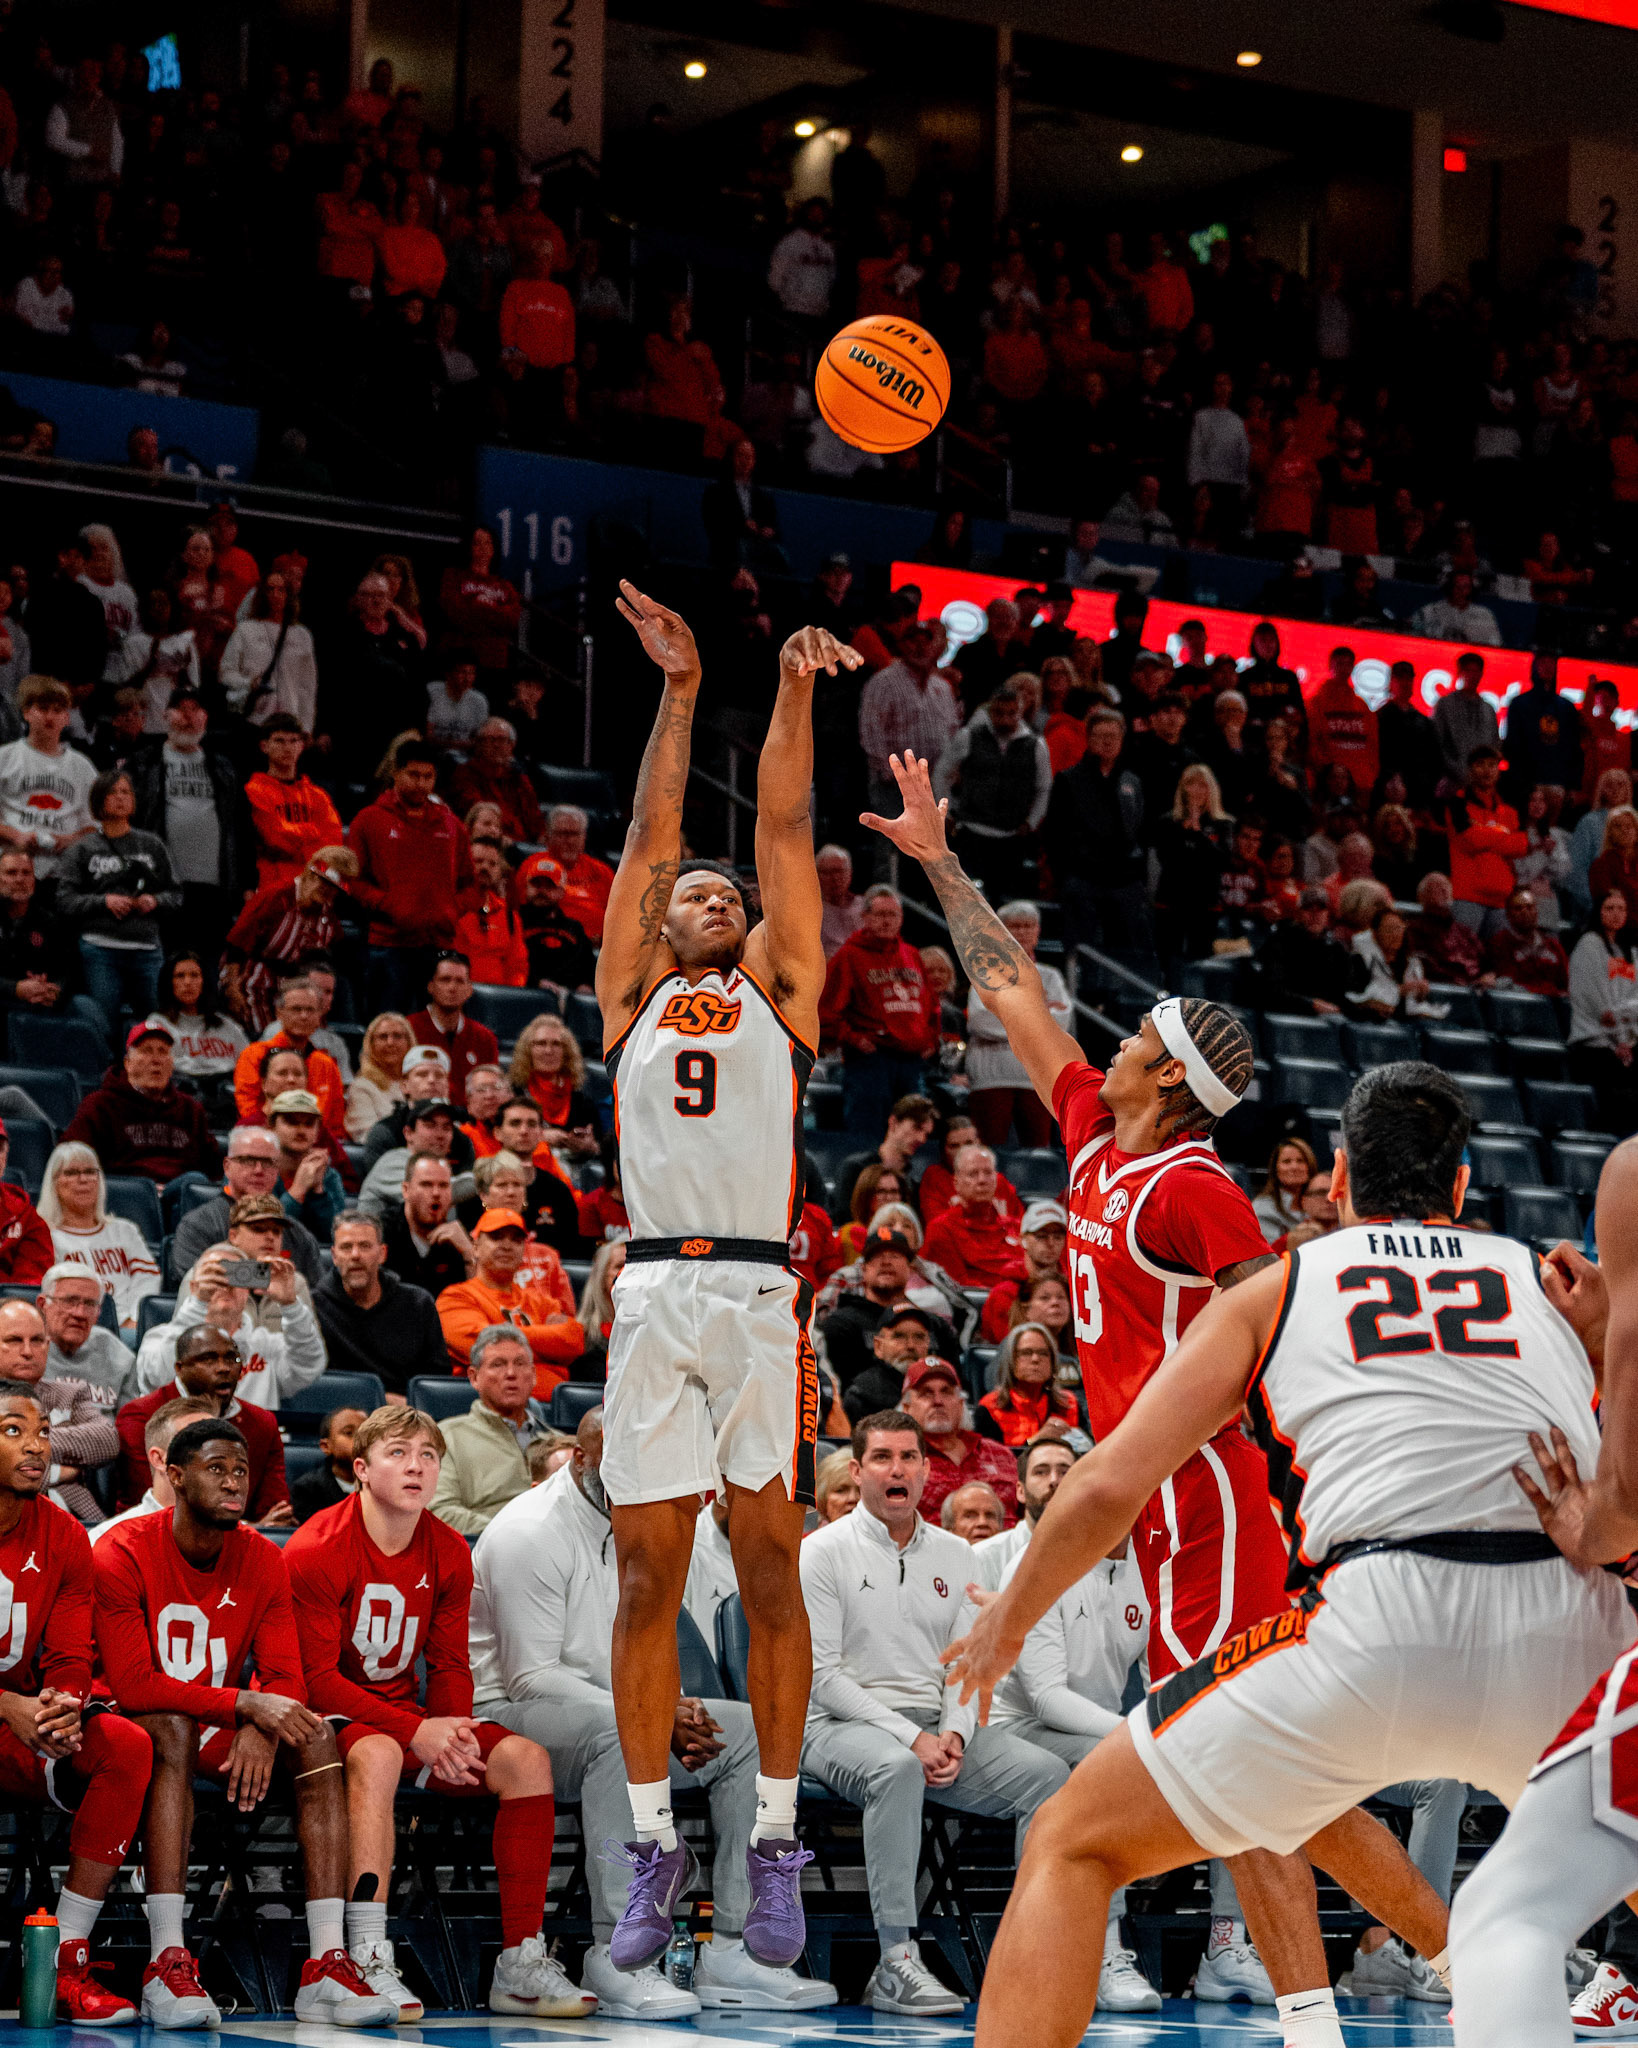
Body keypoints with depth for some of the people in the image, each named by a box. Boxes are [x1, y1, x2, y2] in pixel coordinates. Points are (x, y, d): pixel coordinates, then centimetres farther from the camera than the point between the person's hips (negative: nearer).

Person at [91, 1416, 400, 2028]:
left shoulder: (262, 1562, 1)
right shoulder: (123, 1555, -15)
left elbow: (286, 1679, -4)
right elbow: (133, 1686, -22)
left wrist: (261, 1730, -28)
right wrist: (246, 1705, -29)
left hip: (219, 1733, 5)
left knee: (315, 1736, -20)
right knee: (173, 1730, -37)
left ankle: (327, 1964, -30)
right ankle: (166, 1963, -45)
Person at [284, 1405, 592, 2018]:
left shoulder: (448, 1554, 4)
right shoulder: (316, 1551, -16)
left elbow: (449, 1666, 8)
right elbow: (316, 1679, -18)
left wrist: (453, 1732, -15)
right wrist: (415, 1733, -27)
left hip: (408, 1714, 7)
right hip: (325, 1716, -7)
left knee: (525, 1758, -13)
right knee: (377, 1754, -40)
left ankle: (521, 1964, -12)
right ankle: (369, 1962, -45)